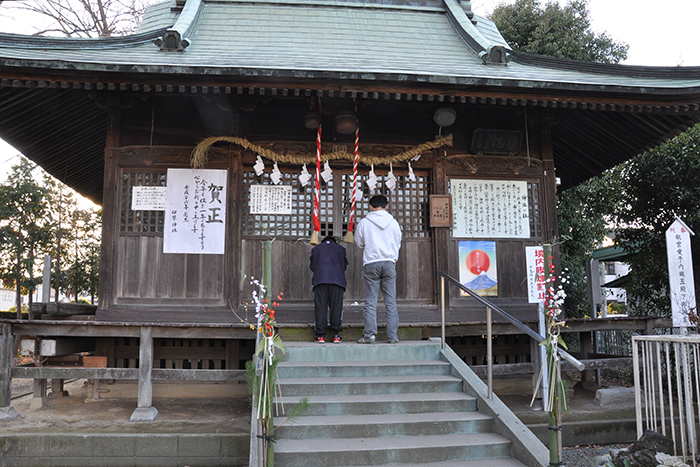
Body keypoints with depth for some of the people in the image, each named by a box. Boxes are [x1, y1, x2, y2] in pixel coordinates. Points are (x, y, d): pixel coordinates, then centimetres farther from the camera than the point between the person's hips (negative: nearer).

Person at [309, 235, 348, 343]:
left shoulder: (315, 248, 22)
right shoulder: (340, 249, 22)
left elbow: (312, 266, 19)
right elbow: (344, 265, 22)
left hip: (320, 280, 0)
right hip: (337, 280, 0)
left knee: (320, 307, 1)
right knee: (336, 307, 3)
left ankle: (321, 335, -2)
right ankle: (336, 335, 2)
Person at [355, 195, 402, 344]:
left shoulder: (364, 222, 0)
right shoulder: (393, 222, 5)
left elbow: (359, 242, 10)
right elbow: (398, 243, 15)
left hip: (371, 263, -2)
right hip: (389, 263, 2)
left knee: (370, 301, 2)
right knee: (391, 301, 4)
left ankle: (369, 334, 0)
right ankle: (392, 336, 5)